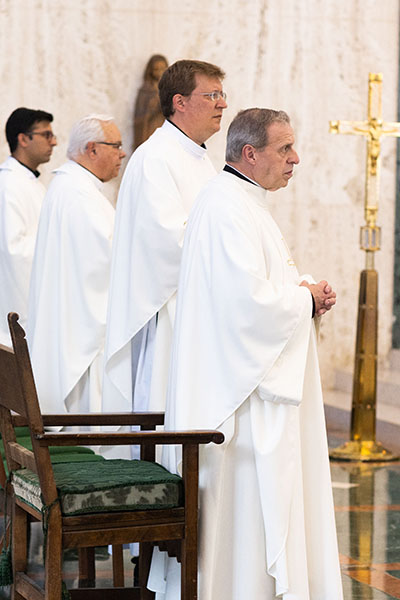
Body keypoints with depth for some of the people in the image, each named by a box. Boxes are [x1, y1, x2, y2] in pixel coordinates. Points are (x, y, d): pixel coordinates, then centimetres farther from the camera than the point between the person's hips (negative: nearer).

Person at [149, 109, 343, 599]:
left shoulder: (246, 203, 16)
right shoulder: (226, 209, -20)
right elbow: (250, 299, -27)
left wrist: (306, 290, 4)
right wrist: (305, 296, -11)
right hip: (238, 382, -11)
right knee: (242, 498, -4)